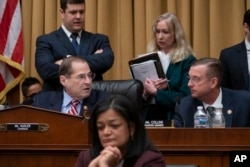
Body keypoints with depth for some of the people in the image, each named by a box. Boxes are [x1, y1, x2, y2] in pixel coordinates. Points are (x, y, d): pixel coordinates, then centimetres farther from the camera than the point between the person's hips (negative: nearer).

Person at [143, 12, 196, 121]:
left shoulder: (187, 61, -1)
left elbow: (186, 98, -9)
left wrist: (156, 92, -9)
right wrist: (146, 91, -7)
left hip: (173, 119, -4)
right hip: (148, 117, 4)